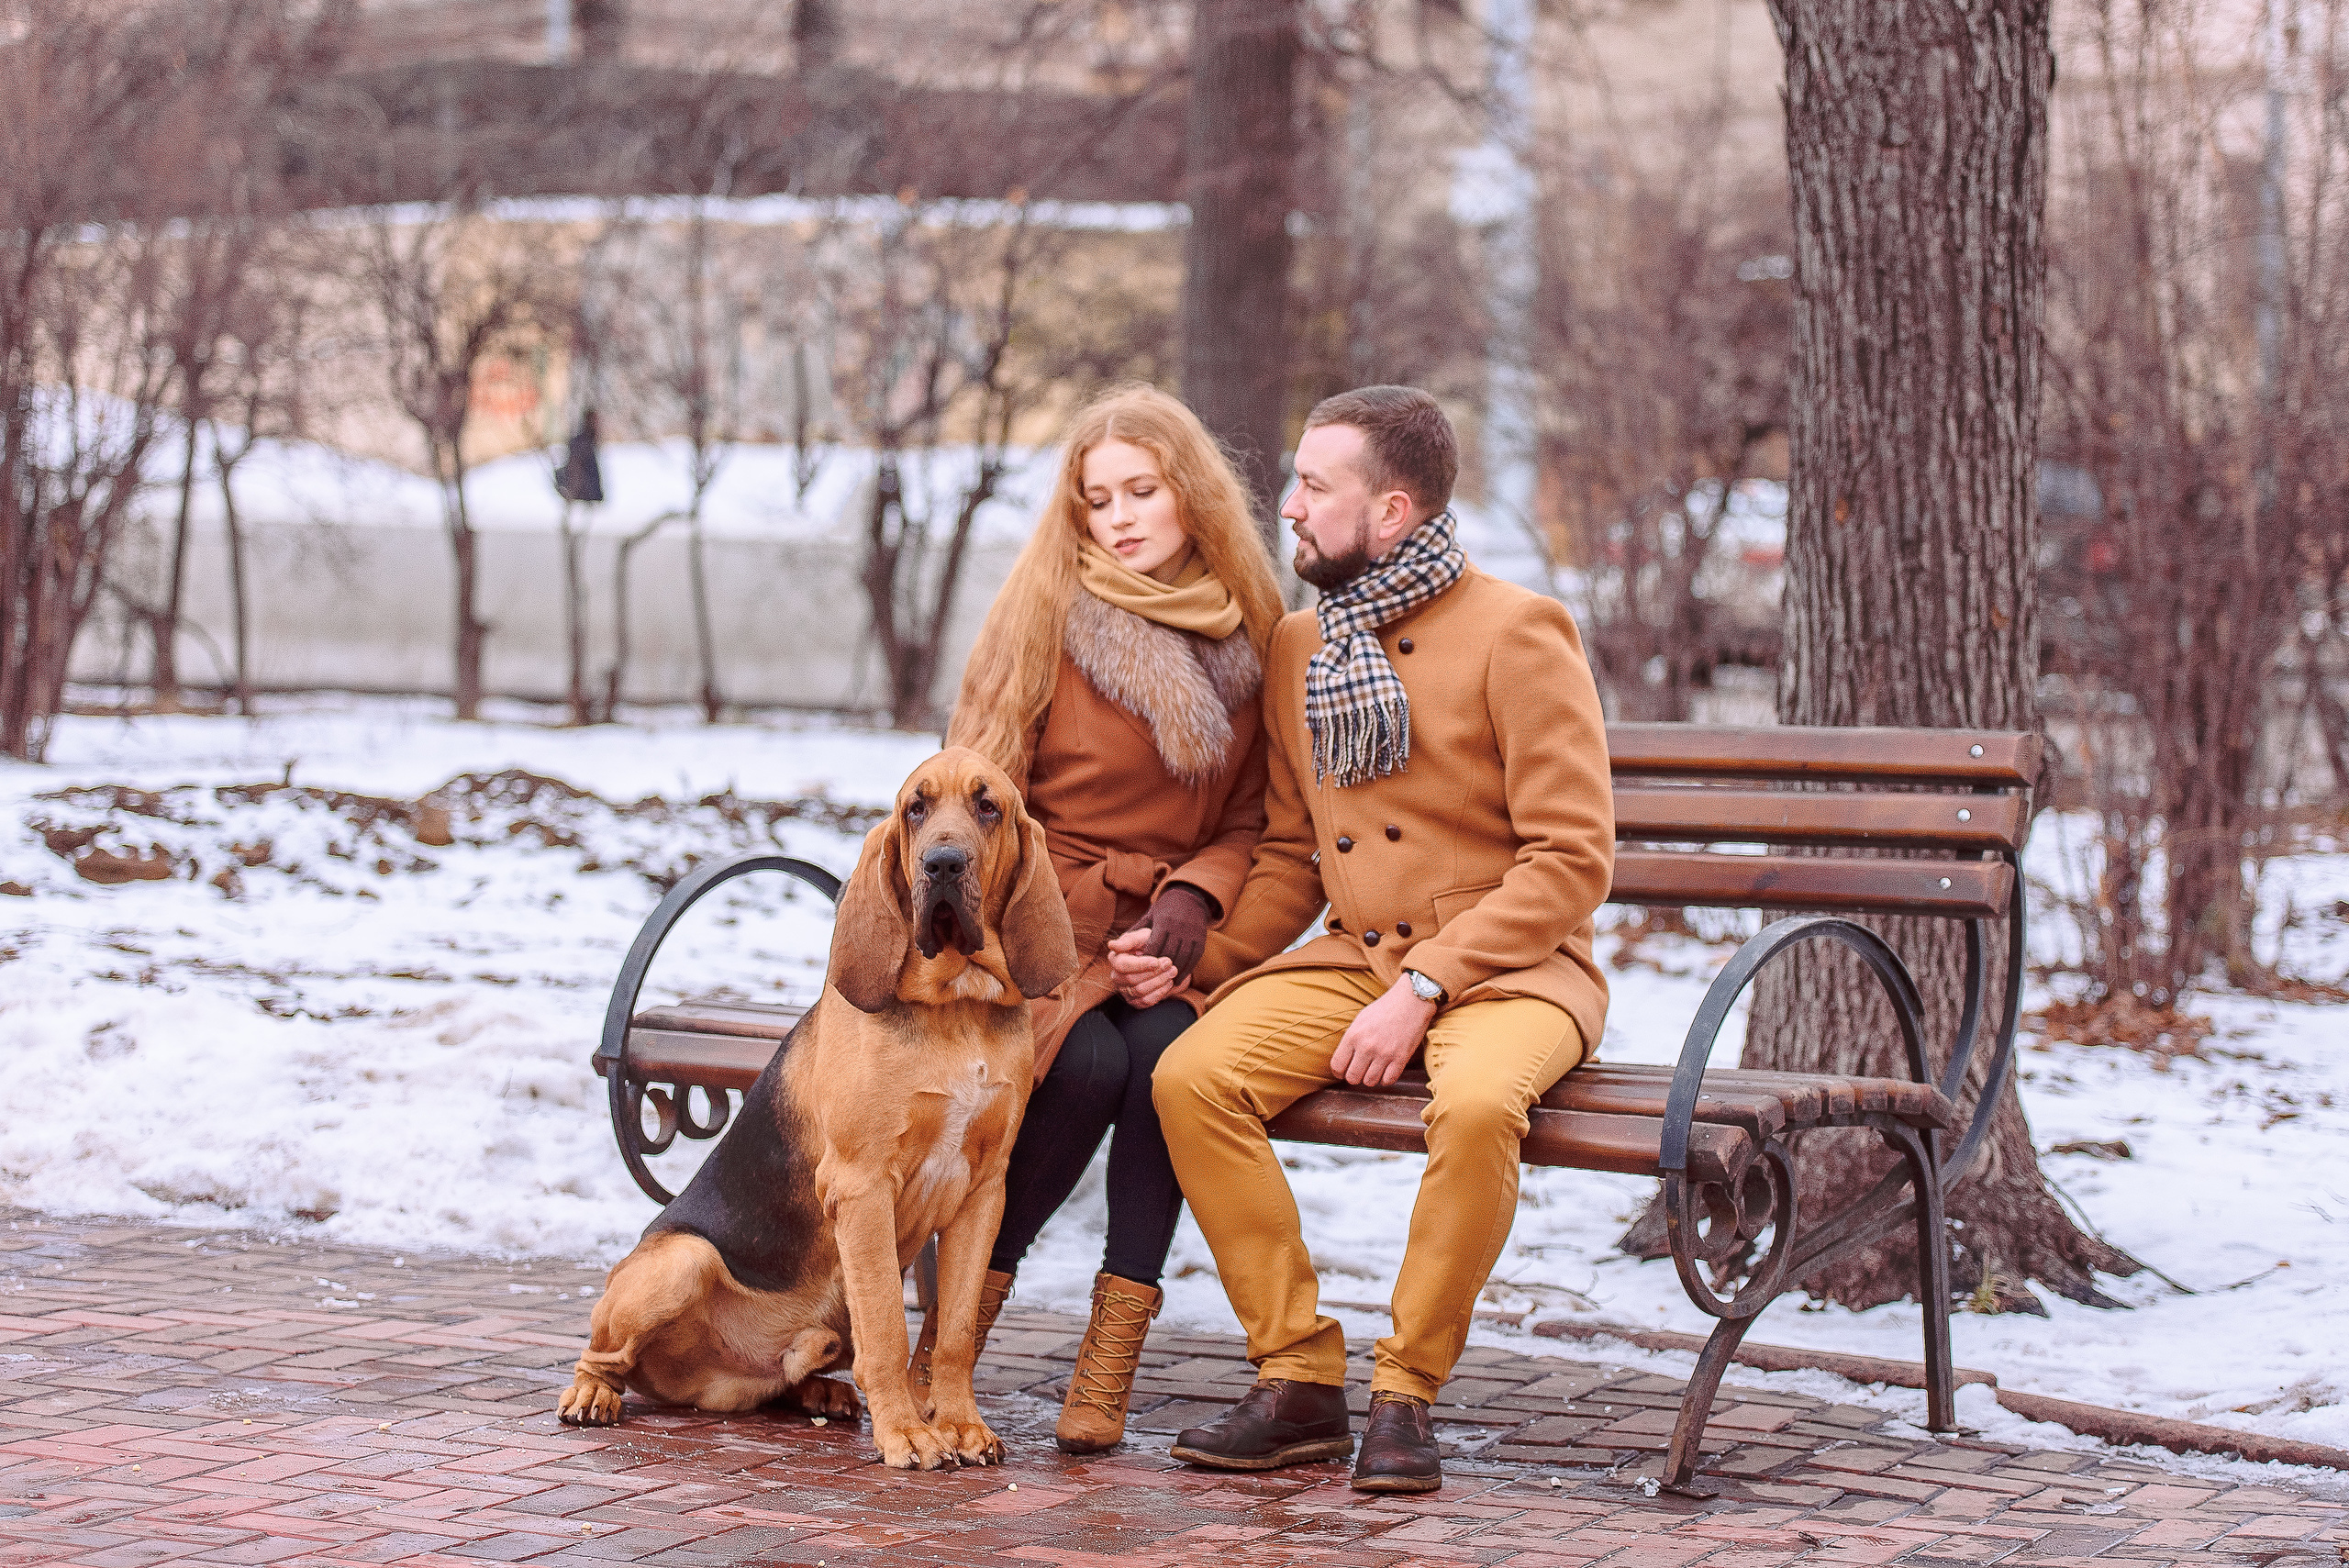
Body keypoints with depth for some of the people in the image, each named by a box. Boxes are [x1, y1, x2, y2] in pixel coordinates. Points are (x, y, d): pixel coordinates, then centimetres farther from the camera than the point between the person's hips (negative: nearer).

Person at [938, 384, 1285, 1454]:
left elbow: (1252, 818, 11)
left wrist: (1193, 896, -10)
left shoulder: (1249, 633, 9)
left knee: (1166, 1054, -31)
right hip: (1044, 924, -2)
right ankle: (969, 1301, -12)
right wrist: (1055, 951, -11)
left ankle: (1113, 1350, -26)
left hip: (1168, 932, 2)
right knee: (1091, 1064, -31)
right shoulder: (1048, 612, 1)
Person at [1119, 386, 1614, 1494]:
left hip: (1508, 970, -5)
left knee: (1476, 1103, -38)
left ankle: (1406, 1393, -19)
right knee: (1193, 1076, -21)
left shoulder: (1517, 633, -9)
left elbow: (1573, 857, -13)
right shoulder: (1298, 648, 11)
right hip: (1347, 961, 6)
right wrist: (1195, 960, -1)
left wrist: (1423, 988, -19)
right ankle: (1300, 1380, -12)